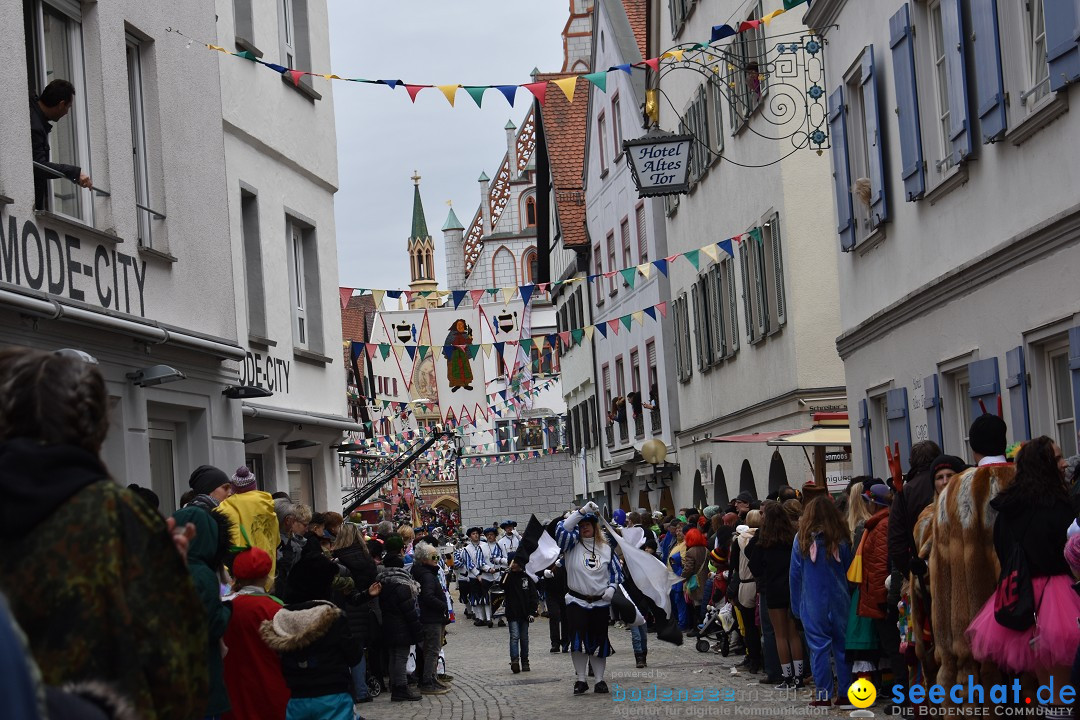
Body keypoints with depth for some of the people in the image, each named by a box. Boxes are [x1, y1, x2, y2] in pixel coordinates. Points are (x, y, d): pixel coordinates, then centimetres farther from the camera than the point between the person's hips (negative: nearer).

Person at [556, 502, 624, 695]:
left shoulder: (606, 549, 7)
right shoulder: (572, 544, 0)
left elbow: (617, 571, 12)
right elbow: (562, 529, -19)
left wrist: (611, 588, -6)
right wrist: (583, 511, -22)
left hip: (600, 603, 2)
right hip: (577, 601, -2)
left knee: (599, 642, 6)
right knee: (578, 641, -10)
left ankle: (599, 679, 15)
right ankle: (581, 679, 0)